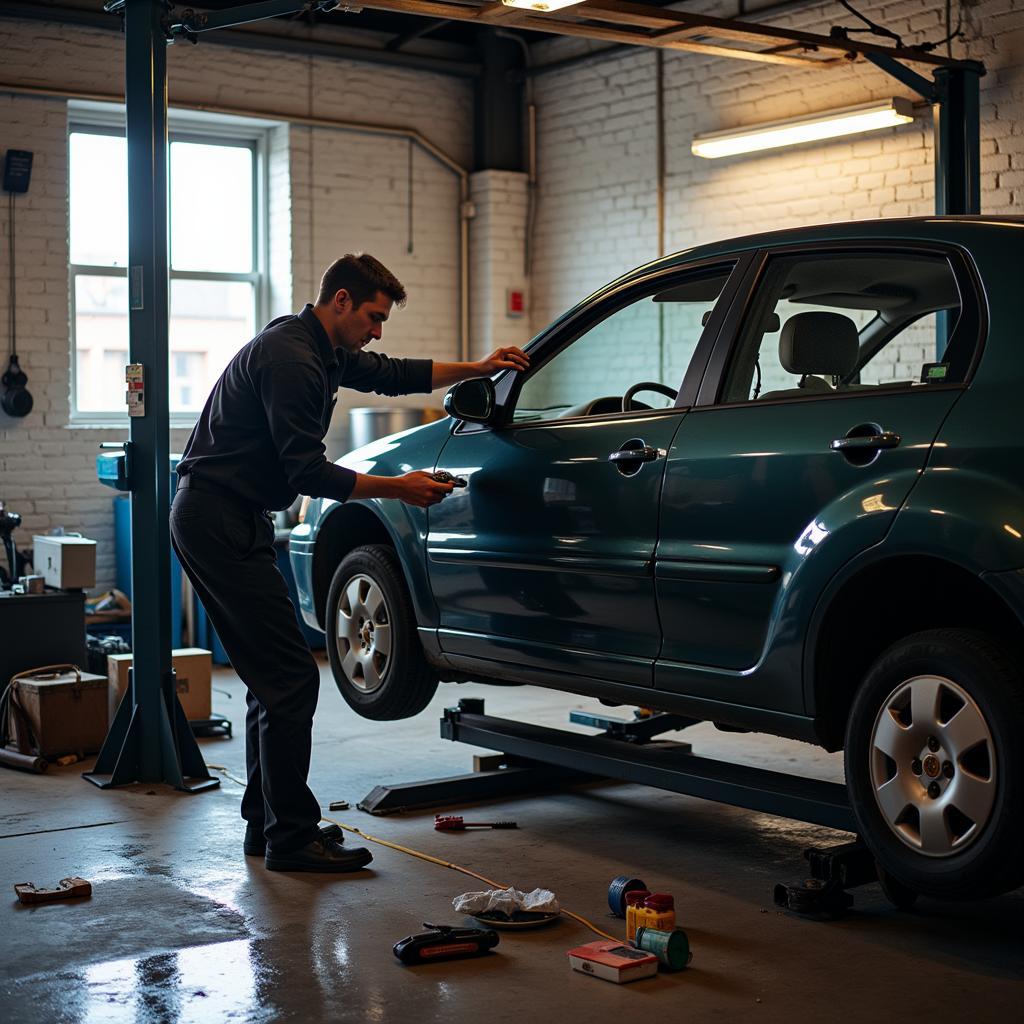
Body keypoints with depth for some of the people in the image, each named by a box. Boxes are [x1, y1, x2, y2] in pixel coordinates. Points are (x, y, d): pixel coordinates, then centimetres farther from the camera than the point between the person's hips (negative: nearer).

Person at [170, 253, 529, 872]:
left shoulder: (326, 351, 14)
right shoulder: (289, 358, -18)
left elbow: (394, 375, 29)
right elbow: (307, 473, -21)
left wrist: (478, 369, 22)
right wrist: (398, 488, -14)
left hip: (233, 521, 11)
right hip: (220, 522, -11)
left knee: (276, 679, 14)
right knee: (290, 678, -11)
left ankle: (267, 824, 21)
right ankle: (292, 837, -5)